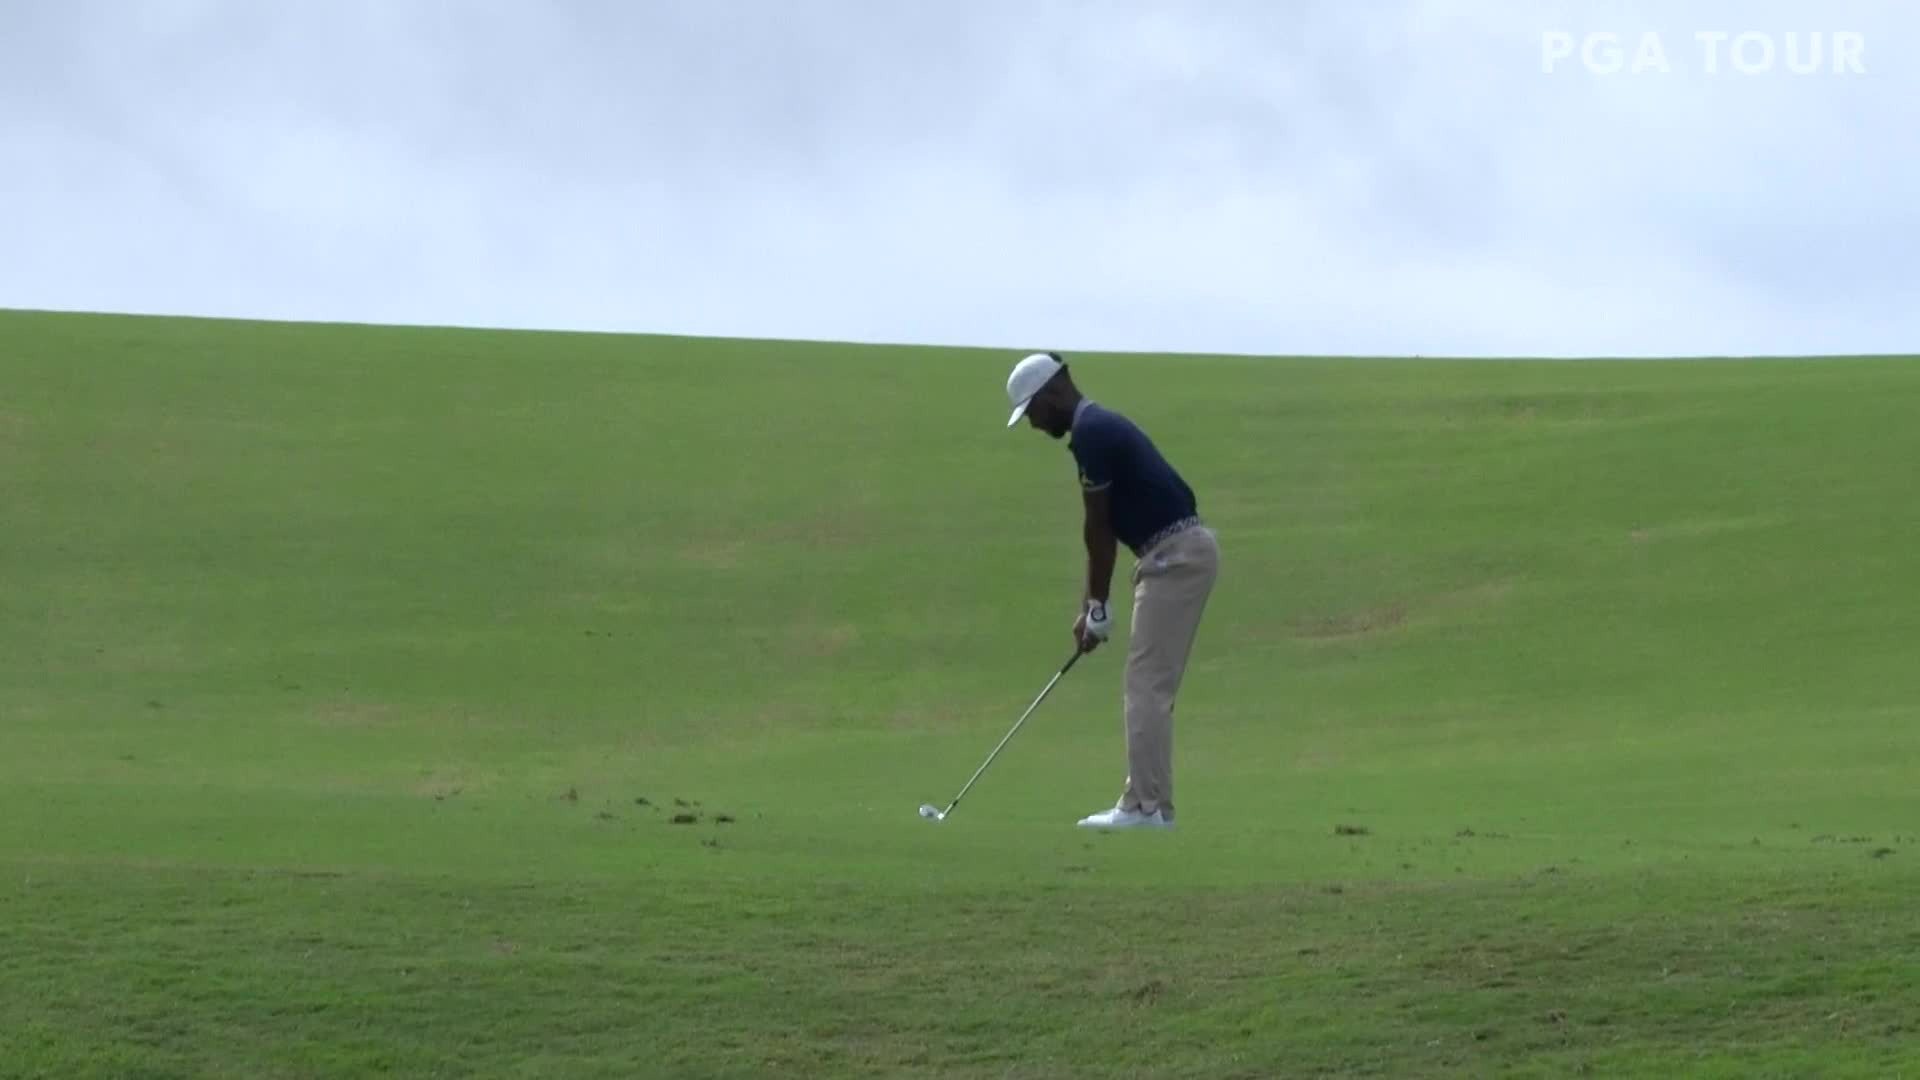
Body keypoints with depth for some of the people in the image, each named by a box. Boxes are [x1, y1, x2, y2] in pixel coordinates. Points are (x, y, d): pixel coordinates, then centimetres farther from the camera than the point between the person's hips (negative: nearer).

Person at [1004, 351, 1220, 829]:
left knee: (1147, 686, -7)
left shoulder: (1091, 432, -13)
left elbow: (1099, 529, -10)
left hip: (1175, 555, -10)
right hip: (1180, 551, 10)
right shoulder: (1099, 426, 18)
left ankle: (1146, 805, -7)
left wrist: (1097, 609, -2)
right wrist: (1089, 608, 18)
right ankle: (1149, 801, 13)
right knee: (1151, 687, 12)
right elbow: (1103, 528, 20)